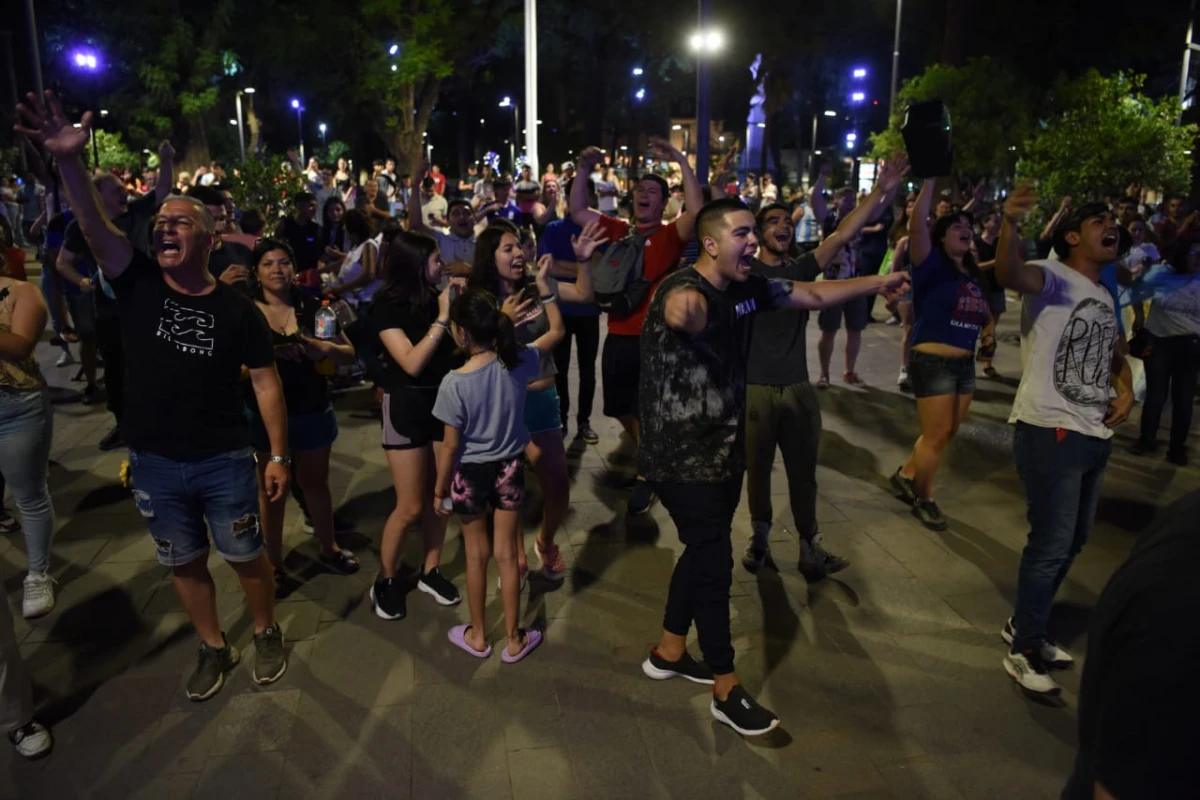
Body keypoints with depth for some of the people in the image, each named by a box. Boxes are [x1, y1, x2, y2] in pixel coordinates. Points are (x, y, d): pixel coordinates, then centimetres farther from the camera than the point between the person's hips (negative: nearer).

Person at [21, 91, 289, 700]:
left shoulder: (237, 310, -7)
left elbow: (265, 383, -3)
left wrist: (279, 455, -5)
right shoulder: (138, 286, -3)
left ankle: (267, 633, 37)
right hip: (153, 464, 2)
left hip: (223, 461, -2)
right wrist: (69, 161, -36)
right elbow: (94, 226, -19)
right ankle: (214, 649, 38)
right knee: (184, 563, 17)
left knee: (246, 556, 12)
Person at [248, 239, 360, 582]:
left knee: (316, 482, 18)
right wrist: (268, 353, -27)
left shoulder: (312, 307, -1)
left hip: (312, 411, 2)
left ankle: (329, 548, 36)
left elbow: (349, 354, 0)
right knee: (270, 489, 10)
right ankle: (273, 562, 24)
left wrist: (322, 348, -21)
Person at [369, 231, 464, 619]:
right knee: (410, 506, 0)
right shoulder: (387, 307, -12)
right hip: (407, 407, -5)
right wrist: (442, 318, -22)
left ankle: (430, 571, 28)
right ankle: (385, 581, 20)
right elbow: (412, 363, -22)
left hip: (445, 402, 5)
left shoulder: (437, 298, 2)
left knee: (439, 496, 10)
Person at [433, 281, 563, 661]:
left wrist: (439, 489, -3)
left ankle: (478, 637, 31)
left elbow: (451, 446, -16)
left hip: (470, 474, -3)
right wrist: (545, 286, 6)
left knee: (476, 554, 15)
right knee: (507, 554, 13)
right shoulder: (518, 362, -13)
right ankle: (513, 640, 24)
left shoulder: (454, 383, -22)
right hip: (509, 469, 3)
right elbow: (556, 331, 5)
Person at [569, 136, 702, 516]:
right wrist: (584, 169, -1)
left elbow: (698, 211, -22)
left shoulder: (671, 234, -4)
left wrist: (682, 163, -24)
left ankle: (647, 475, 22)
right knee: (622, 408, 17)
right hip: (618, 336, 5)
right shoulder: (617, 230, 9)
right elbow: (577, 211, 9)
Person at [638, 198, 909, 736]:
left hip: (724, 449, 9)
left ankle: (668, 652, 38)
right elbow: (684, 310, -50)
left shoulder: (746, 289, 2)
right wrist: (686, 309, -74)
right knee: (715, 562, -2)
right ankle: (727, 691, 14)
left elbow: (813, 295, 15)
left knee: (702, 551, 18)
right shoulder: (682, 290, -24)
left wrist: (877, 282, 17)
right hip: (682, 459, -9)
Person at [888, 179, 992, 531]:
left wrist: (989, 323, 9)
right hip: (933, 361, -8)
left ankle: (905, 474, 35)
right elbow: (916, 225, -26)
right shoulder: (932, 264, -8)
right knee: (936, 436, 0)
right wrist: (930, 180, -27)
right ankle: (923, 500, 19)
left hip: (965, 364, 8)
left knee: (946, 434, 16)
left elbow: (982, 313, 28)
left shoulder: (972, 273, 13)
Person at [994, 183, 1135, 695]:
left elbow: (1116, 356, 32)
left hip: (1094, 434, 9)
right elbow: (1009, 275, -33)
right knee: (1051, 544, -5)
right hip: (1049, 431, -9)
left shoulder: (1106, 298, 18)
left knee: (1074, 540, 18)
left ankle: (1023, 627, 35)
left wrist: (1125, 392, 11)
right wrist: (1009, 223, -53)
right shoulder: (1053, 279, -9)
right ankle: (1025, 651, 11)